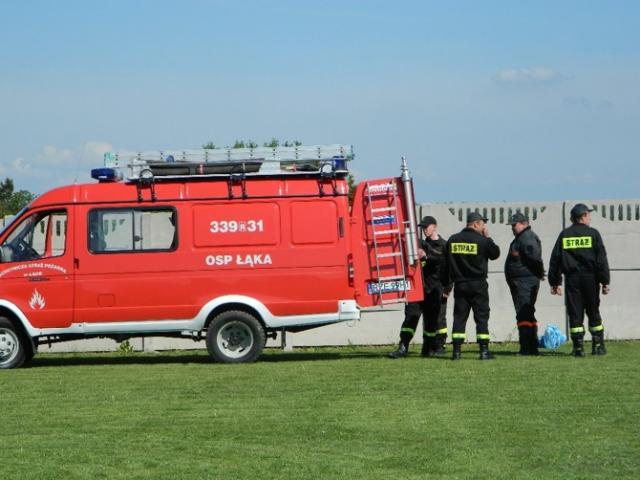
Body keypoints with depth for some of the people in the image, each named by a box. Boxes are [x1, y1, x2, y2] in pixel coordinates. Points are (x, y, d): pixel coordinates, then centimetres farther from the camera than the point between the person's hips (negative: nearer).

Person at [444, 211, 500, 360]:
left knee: (459, 317, 6)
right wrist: (487, 237, 10)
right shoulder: (482, 240, -10)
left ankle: (456, 350, 1)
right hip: (478, 284, -3)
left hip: (460, 285, 3)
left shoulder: (452, 240, 4)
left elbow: (447, 263, 7)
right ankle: (484, 350, -1)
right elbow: (495, 253, 4)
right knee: (481, 317, 2)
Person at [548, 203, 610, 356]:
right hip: (590, 278, -1)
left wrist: (555, 282, 10)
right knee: (593, 312, 9)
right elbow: (601, 259, -5)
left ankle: (578, 348, -1)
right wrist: (605, 281, -3)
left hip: (571, 278, 1)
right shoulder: (593, 234, 0)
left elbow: (555, 259, 6)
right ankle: (598, 346, 9)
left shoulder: (564, 235, 7)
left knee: (575, 314, 3)